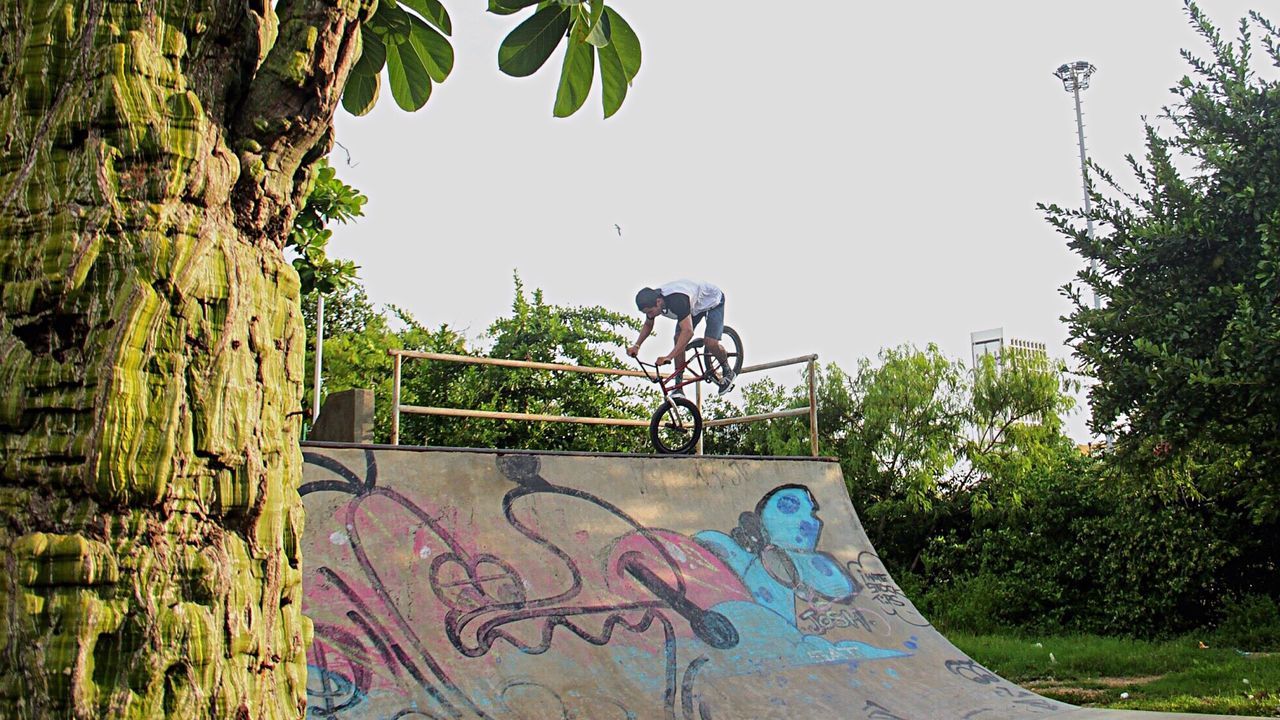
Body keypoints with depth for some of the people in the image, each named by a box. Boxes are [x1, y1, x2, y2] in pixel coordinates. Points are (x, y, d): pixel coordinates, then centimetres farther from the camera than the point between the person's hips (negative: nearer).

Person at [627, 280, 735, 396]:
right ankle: (678, 386, -8)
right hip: (694, 306, 7)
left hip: (713, 301, -7)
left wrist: (669, 357, -55)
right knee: (678, 340, -13)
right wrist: (636, 346, -12)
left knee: (710, 342, -23)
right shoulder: (652, 300, -20)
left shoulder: (676, 300, -45)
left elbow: (688, 331, -50)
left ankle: (728, 371, 7)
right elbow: (648, 325, 2)